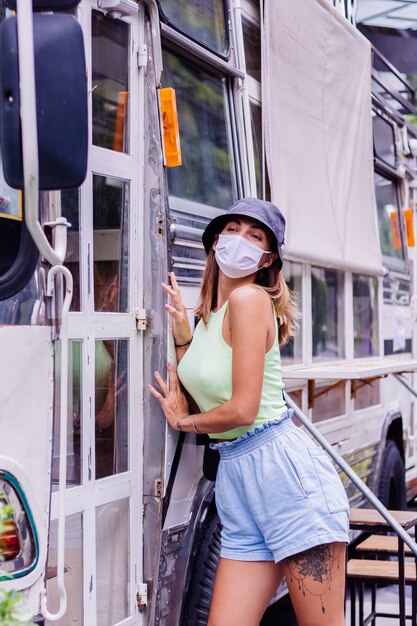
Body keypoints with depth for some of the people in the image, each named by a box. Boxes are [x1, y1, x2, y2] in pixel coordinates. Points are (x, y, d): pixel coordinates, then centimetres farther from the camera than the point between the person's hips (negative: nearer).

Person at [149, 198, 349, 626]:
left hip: (284, 469, -8)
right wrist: (181, 332, 12)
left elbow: (242, 410, -16)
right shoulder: (210, 312, 15)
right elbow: (205, 402, 16)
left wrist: (182, 421, 3)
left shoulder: (250, 298, -10)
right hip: (235, 478, 8)